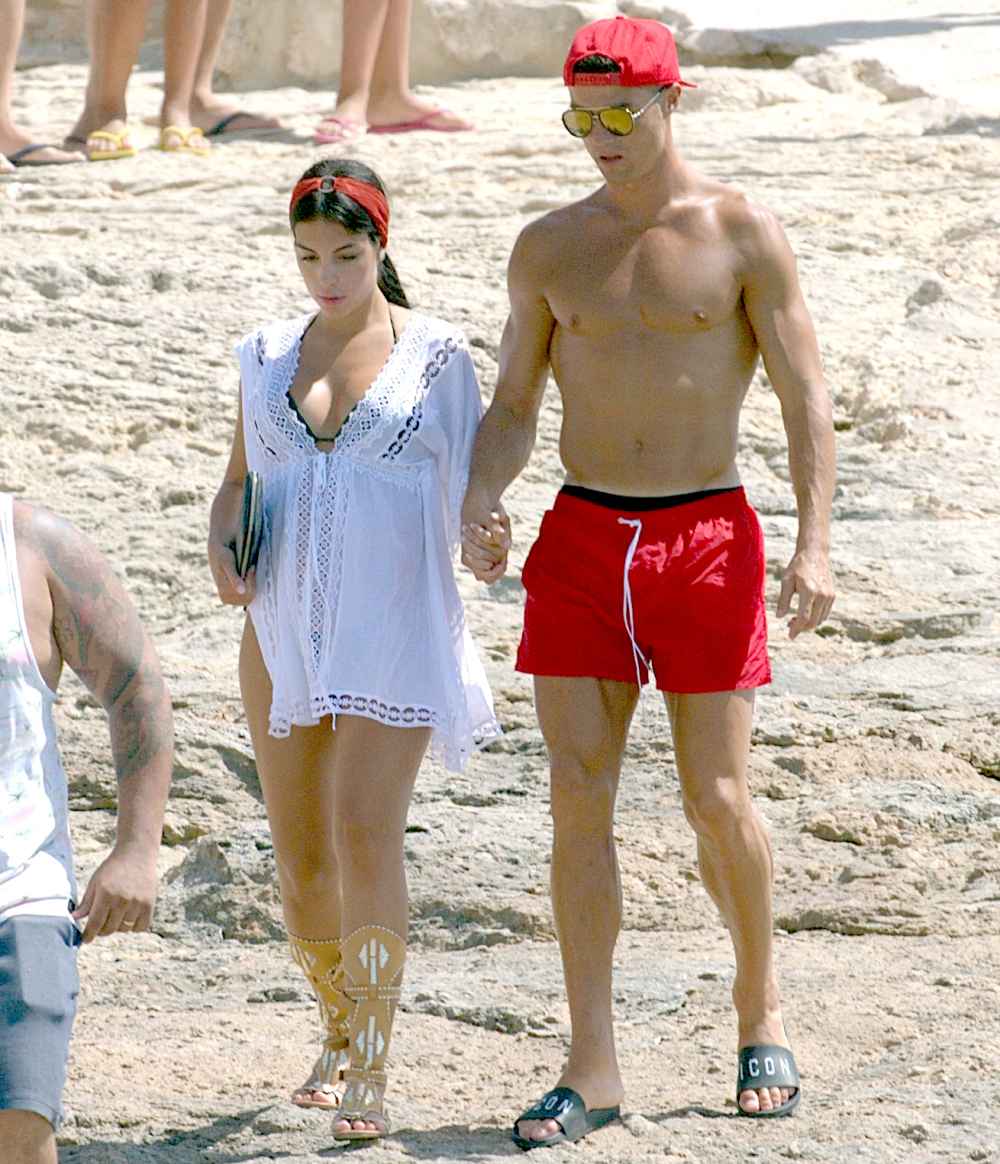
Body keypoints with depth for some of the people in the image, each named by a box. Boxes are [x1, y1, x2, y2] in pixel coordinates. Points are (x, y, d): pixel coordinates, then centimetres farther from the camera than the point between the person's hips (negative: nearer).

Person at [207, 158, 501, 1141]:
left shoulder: (434, 353, -1)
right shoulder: (267, 357, 10)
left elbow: (469, 485, -1)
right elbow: (238, 480, 19)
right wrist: (221, 550, -2)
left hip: (395, 633, -4)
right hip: (284, 628, 4)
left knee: (366, 836, -16)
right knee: (298, 852, 7)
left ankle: (370, 1076, -15)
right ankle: (338, 1031, 30)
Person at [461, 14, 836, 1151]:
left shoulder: (741, 234, -2)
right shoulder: (549, 247, 7)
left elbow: (806, 397, -3)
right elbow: (512, 407, 12)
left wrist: (815, 543, -13)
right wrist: (477, 506, -8)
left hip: (705, 535, -3)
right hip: (581, 542, 3)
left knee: (716, 797, -2)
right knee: (578, 799, -4)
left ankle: (758, 1002, 24)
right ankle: (591, 1070, -1)